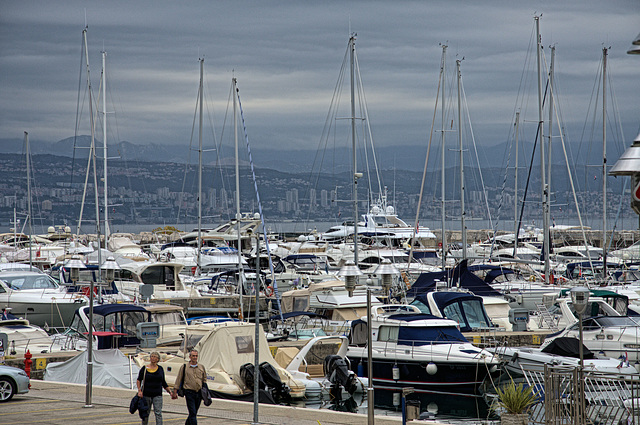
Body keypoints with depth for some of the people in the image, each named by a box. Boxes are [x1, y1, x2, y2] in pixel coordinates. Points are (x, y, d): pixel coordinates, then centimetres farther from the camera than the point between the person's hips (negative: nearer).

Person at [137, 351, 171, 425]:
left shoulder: (160, 369, 7)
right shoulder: (144, 368, 0)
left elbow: (163, 382, 16)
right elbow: (138, 380, 4)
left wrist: (169, 391, 11)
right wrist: (139, 390, -9)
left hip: (157, 395, 1)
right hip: (146, 395, -1)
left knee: (158, 413, -10)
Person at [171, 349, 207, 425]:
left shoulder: (201, 367, 9)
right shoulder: (184, 367, 0)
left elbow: (204, 380, 18)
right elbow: (178, 380, 4)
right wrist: (175, 392, 2)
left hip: (199, 393, 4)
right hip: (189, 392, -4)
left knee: (194, 413, 12)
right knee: (193, 413, -11)